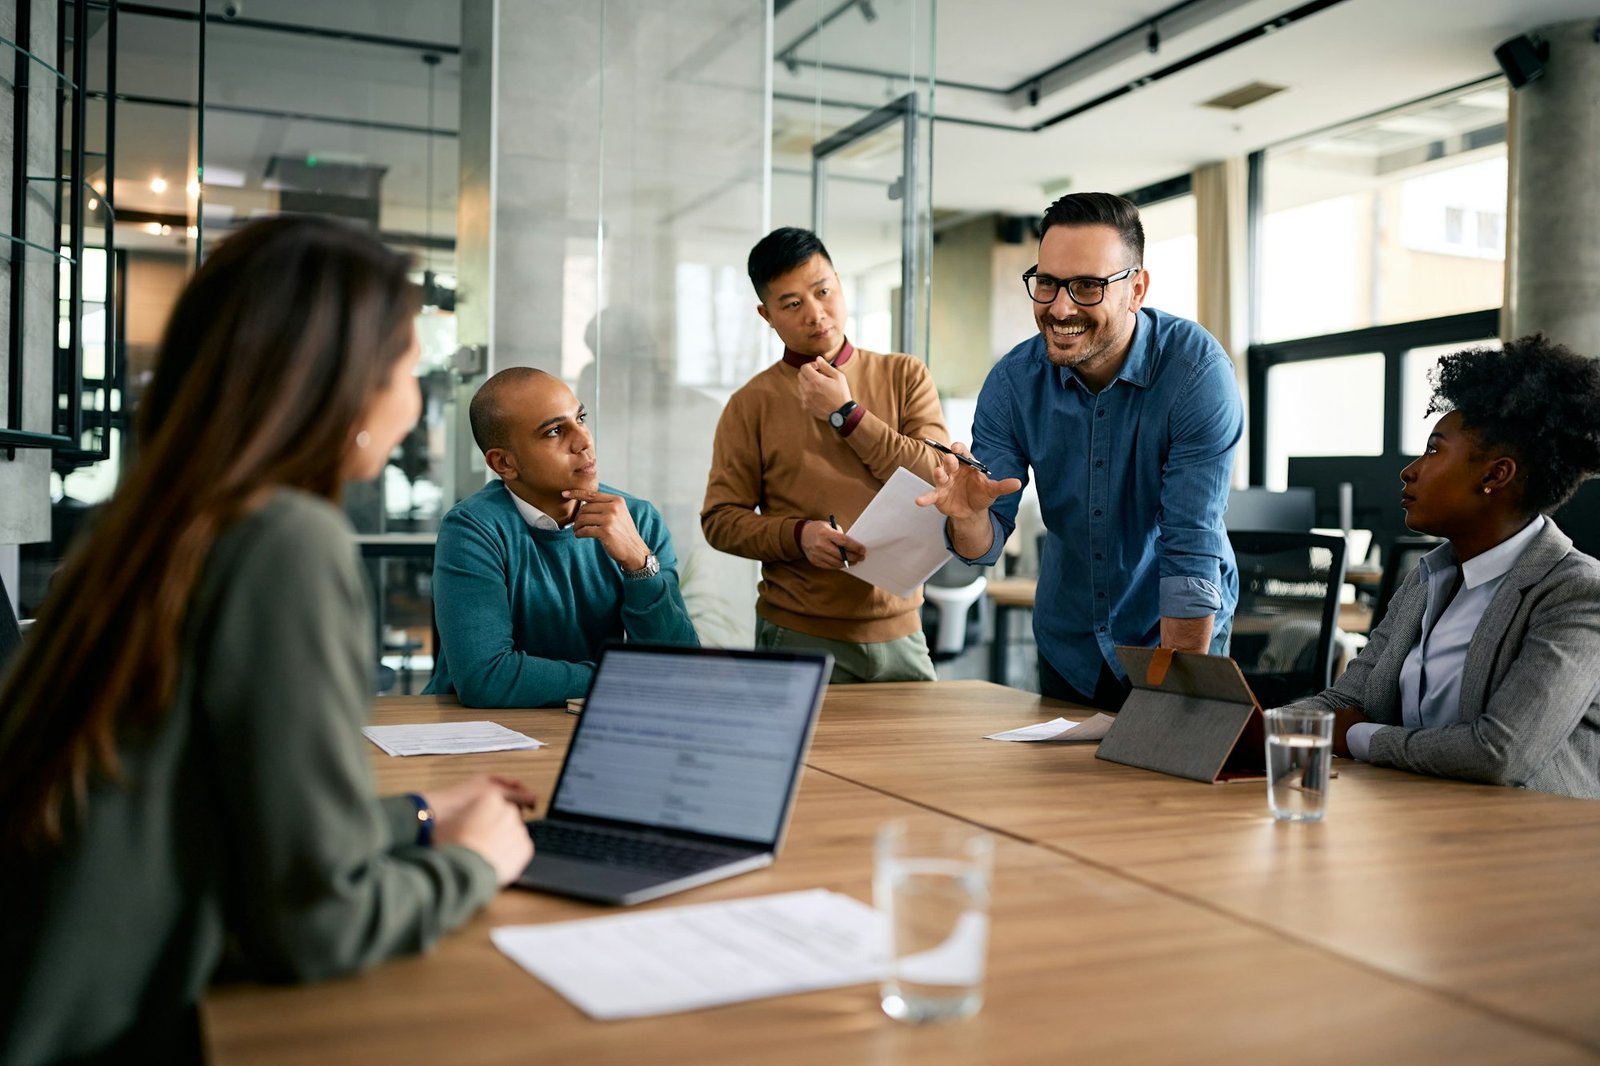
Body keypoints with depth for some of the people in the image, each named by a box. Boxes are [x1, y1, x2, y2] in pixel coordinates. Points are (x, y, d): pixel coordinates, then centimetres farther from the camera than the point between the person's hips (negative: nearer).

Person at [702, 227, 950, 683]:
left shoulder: (905, 377, 5)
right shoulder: (751, 405, 1)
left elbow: (941, 483, -6)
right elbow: (719, 520, 0)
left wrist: (846, 413, -9)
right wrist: (798, 535, -18)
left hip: (898, 627, 2)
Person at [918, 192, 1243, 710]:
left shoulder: (1199, 373, -23)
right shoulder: (1013, 381, -13)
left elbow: (1191, 554, -26)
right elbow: (985, 546, -11)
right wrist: (969, 515, -34)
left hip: (1182, 632, -3)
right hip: (1067, 648, 4)